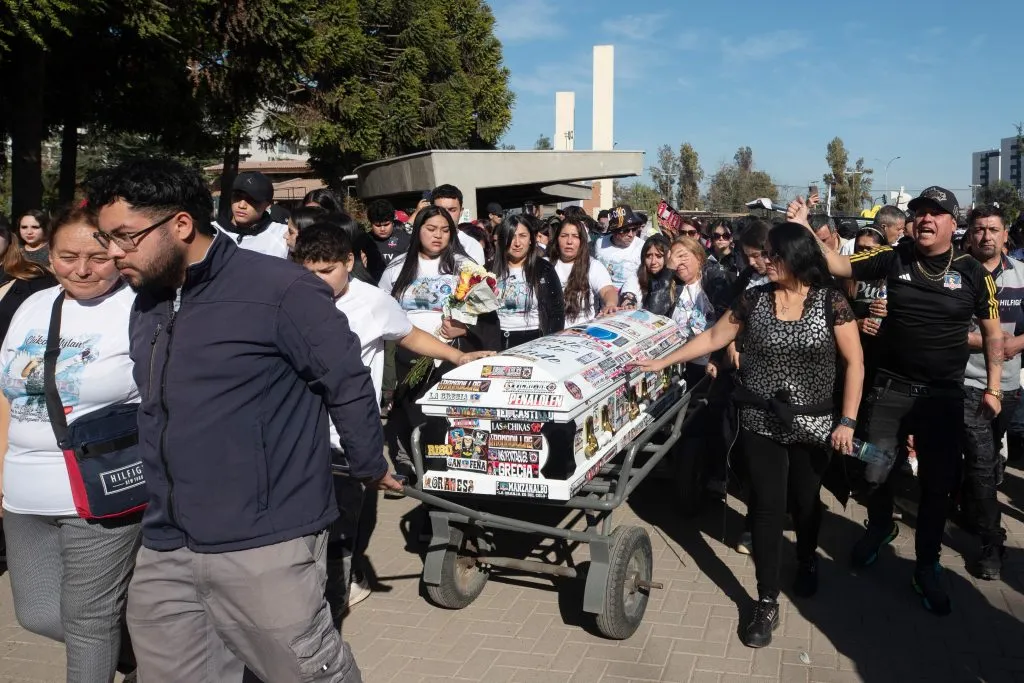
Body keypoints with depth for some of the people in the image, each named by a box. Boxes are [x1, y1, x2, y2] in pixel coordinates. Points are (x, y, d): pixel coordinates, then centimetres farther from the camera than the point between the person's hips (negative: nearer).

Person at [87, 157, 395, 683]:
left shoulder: (279, 289, -14)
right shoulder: (146, 305, 11)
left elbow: (348, 381, -8)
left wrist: (369, 468, 2)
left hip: (263, 545, -7)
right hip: (164, 550, 7)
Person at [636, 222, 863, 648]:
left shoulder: (830, 300, -8)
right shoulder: (755, 298, -1)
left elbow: (854, 362, -5)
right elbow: (713, 337, 8)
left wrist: (848, 420, -10)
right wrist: (664, 361, 5)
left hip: (812, 422, -1)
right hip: (761, 421, 1)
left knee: (806, 501, 14)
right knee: (767, 507, -1)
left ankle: (806, 561, 47)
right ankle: (767, 603, 8)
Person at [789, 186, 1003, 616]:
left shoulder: (973, 273, -4)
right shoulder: (894, 258, -4)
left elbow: (992, 332, 4)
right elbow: (839, 265, -4)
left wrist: (993, 387, 1)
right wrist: (804, 228, -17)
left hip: (944, 394, 0)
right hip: (890, 385, 1)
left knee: (938, 483, 7)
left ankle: (927, 566, 26)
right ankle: (880, 527, 42)